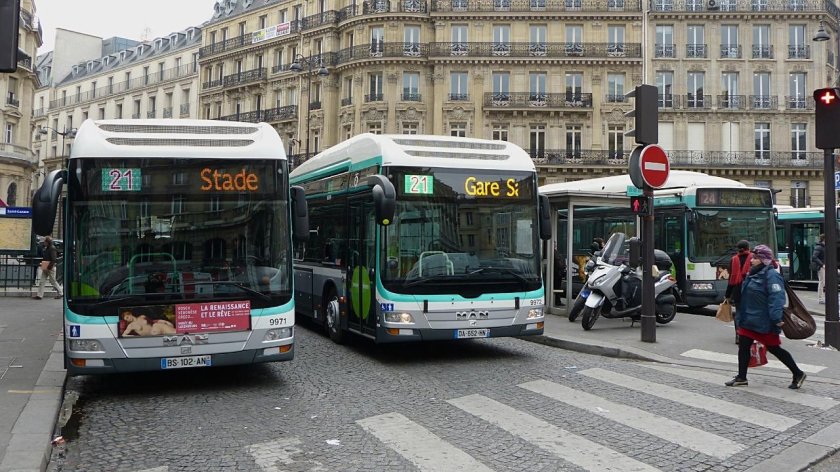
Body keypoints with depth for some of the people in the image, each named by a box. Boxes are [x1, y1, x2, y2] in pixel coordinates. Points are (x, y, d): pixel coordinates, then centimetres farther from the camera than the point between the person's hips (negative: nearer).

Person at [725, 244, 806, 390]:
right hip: (749, 320, 9)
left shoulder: (771, 275, -18)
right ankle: (741, 378, 17)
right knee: (743, 346, 9)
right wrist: (741, 314, 24)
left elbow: (776, 297, -27)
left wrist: (777, 318, -34)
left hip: (764, 322, -9)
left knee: (773, 348, 3)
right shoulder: (753, 274, 11)